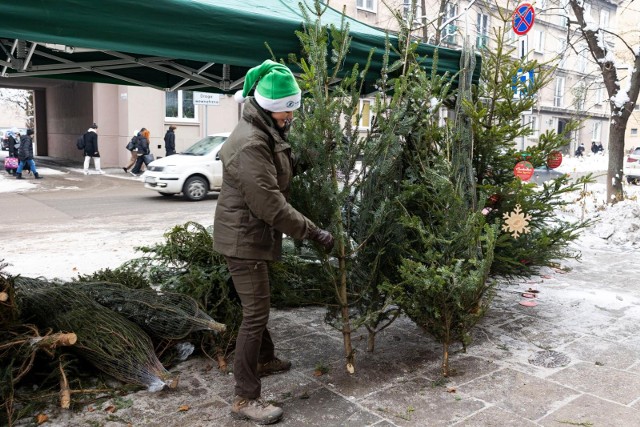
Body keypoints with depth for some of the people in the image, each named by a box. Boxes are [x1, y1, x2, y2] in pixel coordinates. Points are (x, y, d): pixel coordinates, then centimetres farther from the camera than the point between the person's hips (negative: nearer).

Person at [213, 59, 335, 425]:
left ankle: (265, 359, 44)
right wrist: (313, 232, -23)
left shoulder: (268, 134, 8)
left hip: (253, 233, 10)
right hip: (245, 237, -10)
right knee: (256, 313, -5)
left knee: (259, 306, 24)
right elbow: (270, 204, -28)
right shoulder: (250, 144, -25)